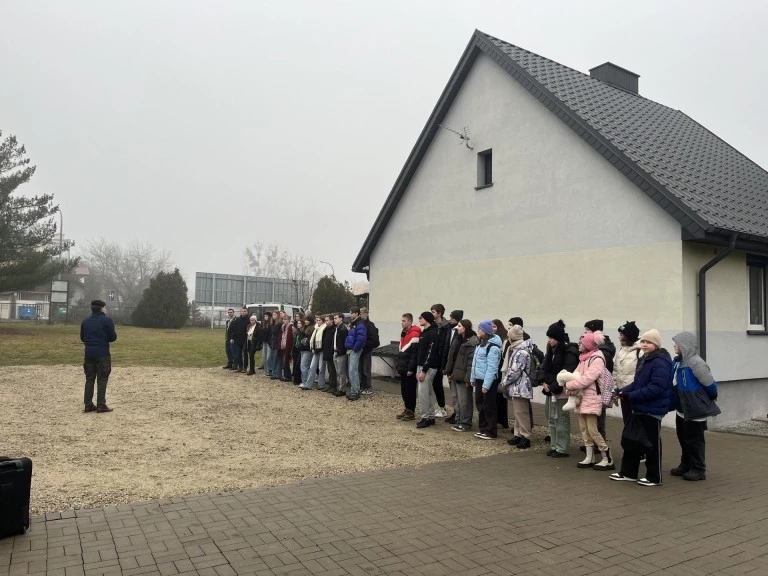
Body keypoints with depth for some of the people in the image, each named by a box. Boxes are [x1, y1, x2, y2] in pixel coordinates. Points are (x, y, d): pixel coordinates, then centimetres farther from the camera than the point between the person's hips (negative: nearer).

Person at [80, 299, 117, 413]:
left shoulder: (85, 321, 8)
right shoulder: (107, 320, -10)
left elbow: (82, 338, 14)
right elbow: (113, 337, -9)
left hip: (89, 354, 5)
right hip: (102, 354, -5)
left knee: (89, 379, 12)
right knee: (102, 380, 0)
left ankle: (88, 405, 14)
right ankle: (101, 405, -2)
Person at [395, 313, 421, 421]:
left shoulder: (414, 334, -15)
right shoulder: (404, 333, 14)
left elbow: (415, 353, -19)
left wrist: (411, 368, -19)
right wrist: (399, 365, 17)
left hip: (410, 369, -9)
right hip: (403, 368, 9)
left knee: (410, 390, -1)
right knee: (404, 390, 13)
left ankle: (411, 412, 6)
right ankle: (406, 409, 22)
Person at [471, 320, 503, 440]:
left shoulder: (493, 347, -18)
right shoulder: (481, 344, 12)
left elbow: (492, 368, -21)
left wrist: (486, 385, -22)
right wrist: (473, 378, 15)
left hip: (488, 381, -9)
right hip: (479, 379, 9)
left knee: (489, 406, 0)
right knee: (480, 404, 15)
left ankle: (491, 432, 9)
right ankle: (483, 428, 26)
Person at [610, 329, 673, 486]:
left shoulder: (660, 362, -19)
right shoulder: (643, 359, 11)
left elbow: (655, 388, -27)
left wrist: (630, 395, -26)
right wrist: (622, 391, 1)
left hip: (653, 409, -9)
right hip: (640, 407, 9)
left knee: (651, 443, 4)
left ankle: (654, 477, 18)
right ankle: (628, 472, 26)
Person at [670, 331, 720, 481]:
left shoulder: (695, 362, -22)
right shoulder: (678, 361, 4)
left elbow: (709, 384, -17)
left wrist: (711, 398, 0)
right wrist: (675, 403, 14)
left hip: (696, 409, -9)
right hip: (682, 409, 9)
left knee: (694, 440, 2)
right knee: (683, 438, 18)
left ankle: (698, 470, 14)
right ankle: (685, 465, 31)